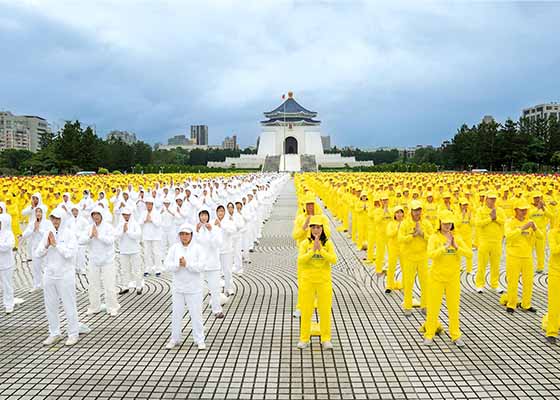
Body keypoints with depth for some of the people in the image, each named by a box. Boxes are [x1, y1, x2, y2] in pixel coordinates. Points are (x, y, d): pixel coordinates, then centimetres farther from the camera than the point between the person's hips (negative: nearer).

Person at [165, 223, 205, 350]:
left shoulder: (197, 248, -5)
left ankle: (199, 340, 14)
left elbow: (201, 266, -14)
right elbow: (167, 265, -5)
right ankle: (175, 339, 25)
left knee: (196, 314, 3)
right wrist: (178, 264, -22)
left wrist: (187, 264, -22)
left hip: (194, 288, -2)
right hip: (178, 286, 2)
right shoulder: (174, 248, 1)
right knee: (176, 313, 10)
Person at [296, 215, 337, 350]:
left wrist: (321, 249, -24)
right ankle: (304, 339, 18)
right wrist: (313, 250, -24)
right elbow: (300, 260, -13)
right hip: (308, 280, 0)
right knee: (306, 310, 6)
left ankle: (326, 339, 17)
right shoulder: (305, 243, -2)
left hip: (324, 280, 0)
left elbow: (333, 260, -13)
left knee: (325, 310, 5)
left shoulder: (328, 243, -2)